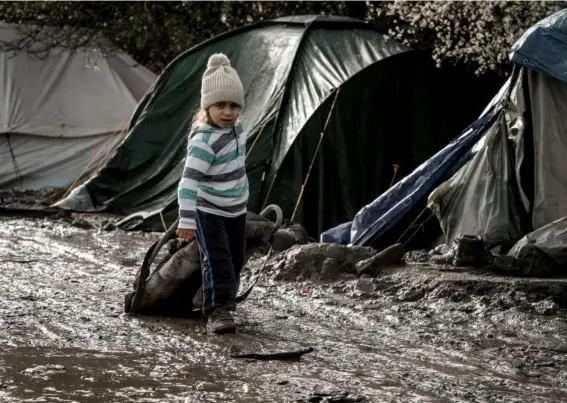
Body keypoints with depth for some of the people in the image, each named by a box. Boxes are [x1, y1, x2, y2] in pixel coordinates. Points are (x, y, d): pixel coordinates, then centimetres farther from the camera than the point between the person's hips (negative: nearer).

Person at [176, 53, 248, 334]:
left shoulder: (236, 127, -2)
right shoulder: (204, 141, -28)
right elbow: (189, 181, -34)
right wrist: (186, 220, -40)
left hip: (236, 210, 8)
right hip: (209, 213, -8)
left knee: (235, 261, 15)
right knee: (217, 260, -17)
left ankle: (206, 298, 32)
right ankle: (217, 311, -14)